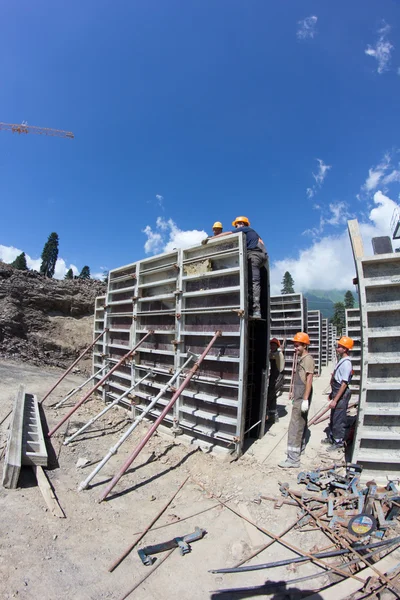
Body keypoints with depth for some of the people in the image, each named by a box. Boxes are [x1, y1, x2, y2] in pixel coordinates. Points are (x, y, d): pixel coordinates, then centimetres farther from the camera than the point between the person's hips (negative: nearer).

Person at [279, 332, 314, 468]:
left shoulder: (308, 359, -15)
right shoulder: (301, 359, 13)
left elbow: (309, 380, -21)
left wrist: (305, 399, -24)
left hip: (302, 398, -10)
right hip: (298, 396, 10)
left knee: (295, 426, -9)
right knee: (301, 423, 22)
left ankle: (293, 459, -5)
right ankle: (300, 447, 38)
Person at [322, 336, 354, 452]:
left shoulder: (346, 363, -22)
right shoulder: (341, 360, 8)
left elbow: (344, 384, -25)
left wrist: (335, 400, -24)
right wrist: (332, 393, 21)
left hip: (341, 395, -9)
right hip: (336, 393, 9)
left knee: (338, 420, 5)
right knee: (333, 417, 21)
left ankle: (339, 442, 21)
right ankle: (331, 437, 37)